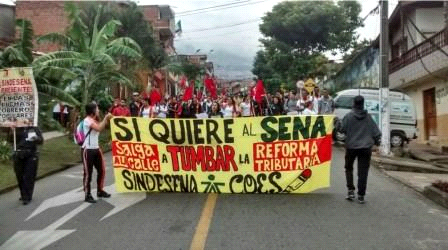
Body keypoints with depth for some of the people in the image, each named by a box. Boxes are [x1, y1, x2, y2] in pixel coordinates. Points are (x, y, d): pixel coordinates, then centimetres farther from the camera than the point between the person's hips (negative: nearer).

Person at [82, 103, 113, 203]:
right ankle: (88, 195, 6)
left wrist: (107, 120, 7)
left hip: (96, 148, 9)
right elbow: (99, 128, -27)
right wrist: (106, 118, -19)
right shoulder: (87, 120, -16)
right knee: (88, 173, -2)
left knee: (101, 170, 14)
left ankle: (100, 191, 28)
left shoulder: (94, 120, 16)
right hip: (88, 150, -9)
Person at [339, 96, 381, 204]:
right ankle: (361, 195, 5)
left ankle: (351, 190, 8)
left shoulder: (348, 116, -8)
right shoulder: (368, 117, 0)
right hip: (365, 147, 1)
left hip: (351, 147, -1)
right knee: (363, 172, 4)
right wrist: (377, 141, 20)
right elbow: (376, 132, 3)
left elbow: (342, 129, -7)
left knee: (349, 168, 18)